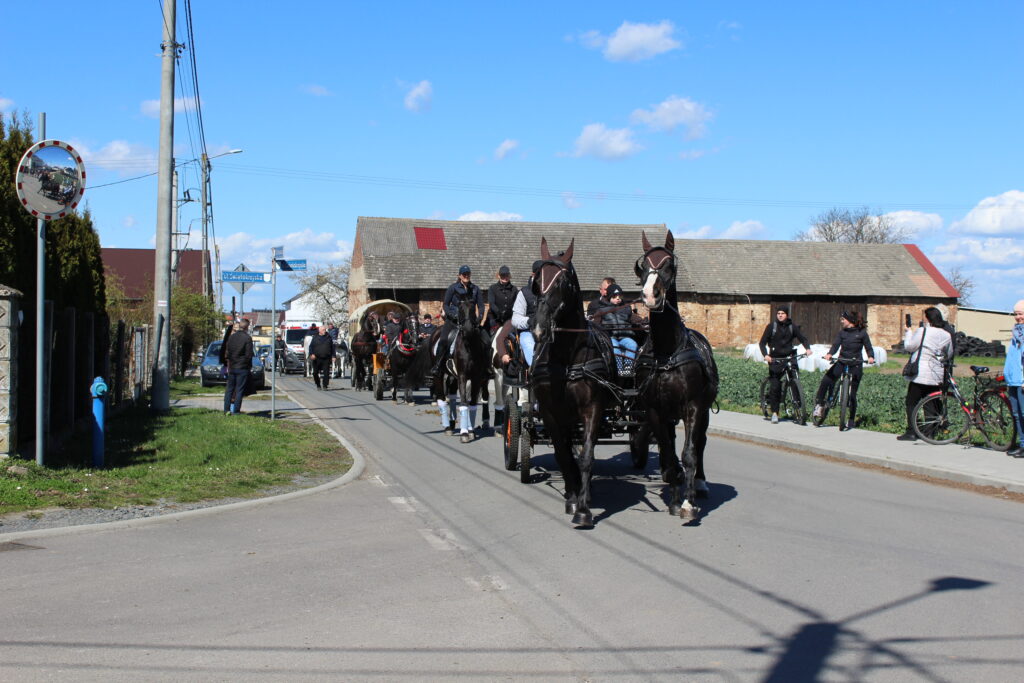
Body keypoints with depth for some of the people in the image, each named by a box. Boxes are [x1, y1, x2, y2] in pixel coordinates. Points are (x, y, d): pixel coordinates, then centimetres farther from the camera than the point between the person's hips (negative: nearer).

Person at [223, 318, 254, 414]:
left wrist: (229, 364, 16)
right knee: (239, 390, 0)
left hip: (232, 367, 5)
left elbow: (227, 352, 8)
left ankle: (226, 409, 14)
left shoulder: (231, 337, 4)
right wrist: (250, 366, 0)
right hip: (242, 367, -5)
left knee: (229, 389, 12)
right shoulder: (247, 338, -12)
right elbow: (249, 355, -12)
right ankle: (235, 410, 1)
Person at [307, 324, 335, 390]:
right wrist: (312, 354, -11)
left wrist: (333, 355, 7)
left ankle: (325, 386, -4)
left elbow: (332, 347, 14)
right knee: (315, 372, 5)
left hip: (326, 359, 0)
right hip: (317, 359, 0)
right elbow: (311, 347, 5)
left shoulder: (328, 337, 11)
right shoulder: (315, 338, 8)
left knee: (326, 373, -8)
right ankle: (318, 385, 22)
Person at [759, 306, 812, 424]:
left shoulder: (792, 327, 5)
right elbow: (762, 342, -3)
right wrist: (765, 355, -19)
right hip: (775, 360, -2)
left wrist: (807, 348, -15)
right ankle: (774, 412, -1)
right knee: (775, 386, -7)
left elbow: (803, 339, 6)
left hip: (788, 357, 2)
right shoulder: (771, 326, 0)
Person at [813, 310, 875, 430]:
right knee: (825, 381, -20)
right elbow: (836, 344, -6)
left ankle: (851, 420, 10)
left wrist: (870, 357, -21)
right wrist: (830, 354, -25)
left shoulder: (862, 332, -2)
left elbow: (868, 347, 0)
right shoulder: (842, 332, 6)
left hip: (855, 365, -3)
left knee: (852, 393, 0)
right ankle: (819, 405, -4)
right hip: (842, 362, 3)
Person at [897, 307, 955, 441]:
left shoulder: (922, 331, -10)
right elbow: (949, 355, 16)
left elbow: (909, 346, -4)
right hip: (937, 377, 5)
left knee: (912, 402, -1)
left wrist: (909, 332, 9)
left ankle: (911, 432, -6)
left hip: (920, 374, -5)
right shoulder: (947, 335, 6)